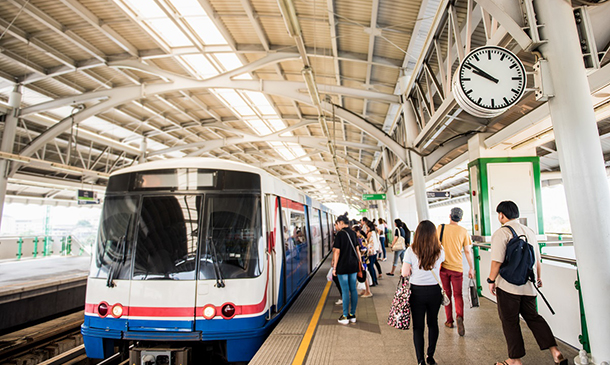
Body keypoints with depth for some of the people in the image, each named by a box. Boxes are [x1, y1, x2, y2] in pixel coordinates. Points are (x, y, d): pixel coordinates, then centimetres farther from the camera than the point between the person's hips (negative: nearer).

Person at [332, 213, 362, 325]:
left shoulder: (340, 234, -13)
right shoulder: (353, 233, 5)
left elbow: (337, 252, -14)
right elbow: (357, 249, 12)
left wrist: (334, 267, -8)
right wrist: (359, 261, 21)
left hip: (343, 266, -6)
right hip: (353, 265, 6)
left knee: (345, 290, 0)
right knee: (353, 289, 11)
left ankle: (345, 316, 10)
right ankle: (352, 315, 20)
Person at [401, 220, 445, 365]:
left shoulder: (411, 251, -12)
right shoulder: (439, 251, -5)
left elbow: (405, 273, -10)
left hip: (417, 291, -2)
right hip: (435, 290, 3)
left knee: (418, 326, 8)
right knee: (433, 323, 20)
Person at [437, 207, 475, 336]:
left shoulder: (441, 227, -3)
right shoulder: (463, 231, -2)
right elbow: (468, 251, -1)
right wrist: (471, 268, 8)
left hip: (443, 266, 0)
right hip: (457, 267, 0)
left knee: (446, 294, 14)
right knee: (458, 295, 10)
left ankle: (449, 321, 19)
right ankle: (459, 317, -13)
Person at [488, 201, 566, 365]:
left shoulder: (501, 233, -16)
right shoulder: (529, 231, 8)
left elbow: (497, 261, -20)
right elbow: (537, 259, 15)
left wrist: (491, 280, -8)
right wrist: (539, 278, 28)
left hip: (508, 286, -7)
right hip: (527, 285, 7)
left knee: (510, 322, 6)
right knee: (533, 317, 21)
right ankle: (555, 351, 18)